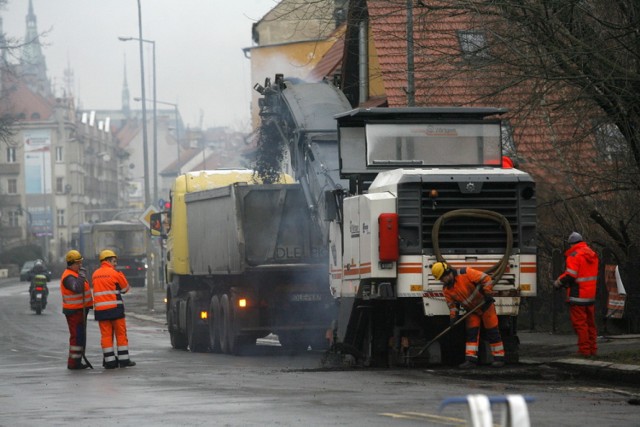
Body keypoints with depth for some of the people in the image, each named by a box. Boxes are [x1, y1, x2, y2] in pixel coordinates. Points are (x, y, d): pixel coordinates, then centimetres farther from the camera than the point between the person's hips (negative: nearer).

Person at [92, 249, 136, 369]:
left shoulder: (95, 275, 10)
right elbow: (125, 288, 3)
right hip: (115, 308, -4)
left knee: (106, 335, 4)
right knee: (121, 334, 4)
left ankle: (109, 361, 3)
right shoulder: (115, 273, -6)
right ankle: (124, 359, 5)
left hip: (100, 309, 4)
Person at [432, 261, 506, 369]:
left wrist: (488, 293, -28)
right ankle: (471, 359, -6)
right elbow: (451, 303, 3)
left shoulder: (466, 273, -25)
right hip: (472, 311, 5)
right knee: (471, 333, -4)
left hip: (485, 305, -5)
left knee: (492, 331, 1)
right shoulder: (446, 289, -5)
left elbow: (485, 279, -23)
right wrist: (453, 316, -10)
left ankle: (499, 358, 6)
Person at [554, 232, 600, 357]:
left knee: (579, 323, -3)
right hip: (591, 295, 8)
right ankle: (593, 349, 19)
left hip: (578, 295, -8)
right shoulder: (592, 255, 12)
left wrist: (558, 283, -2)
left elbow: (570, 275, -21)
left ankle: (584, 350, -4)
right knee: (590, 323, 15)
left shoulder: (575, 255, -15)